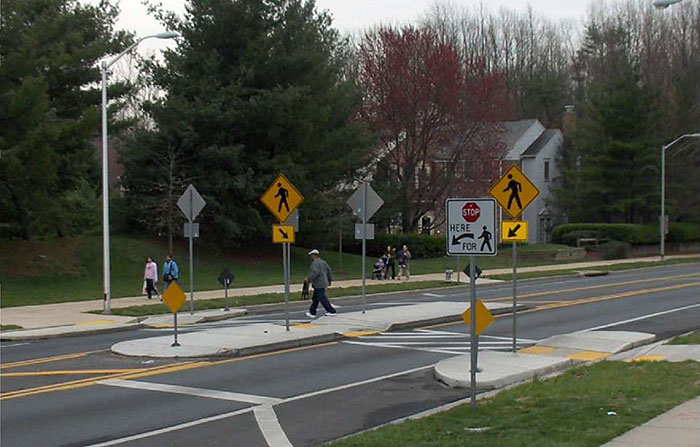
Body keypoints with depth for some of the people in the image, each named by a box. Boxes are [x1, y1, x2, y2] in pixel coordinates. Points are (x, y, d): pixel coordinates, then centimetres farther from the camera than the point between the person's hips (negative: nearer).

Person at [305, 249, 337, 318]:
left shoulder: (315, 263, -13)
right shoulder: (323, 262, 15)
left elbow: (315, 272, -27)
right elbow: (329, 271, 15)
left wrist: (309, 279, -15)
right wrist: (329, 281, 20)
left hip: (318, 285, -10)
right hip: (323, 283, 10)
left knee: (322, 299, -7)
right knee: (315, 299, 15)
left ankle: (332, 311, -8)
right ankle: (312, 313, 18)